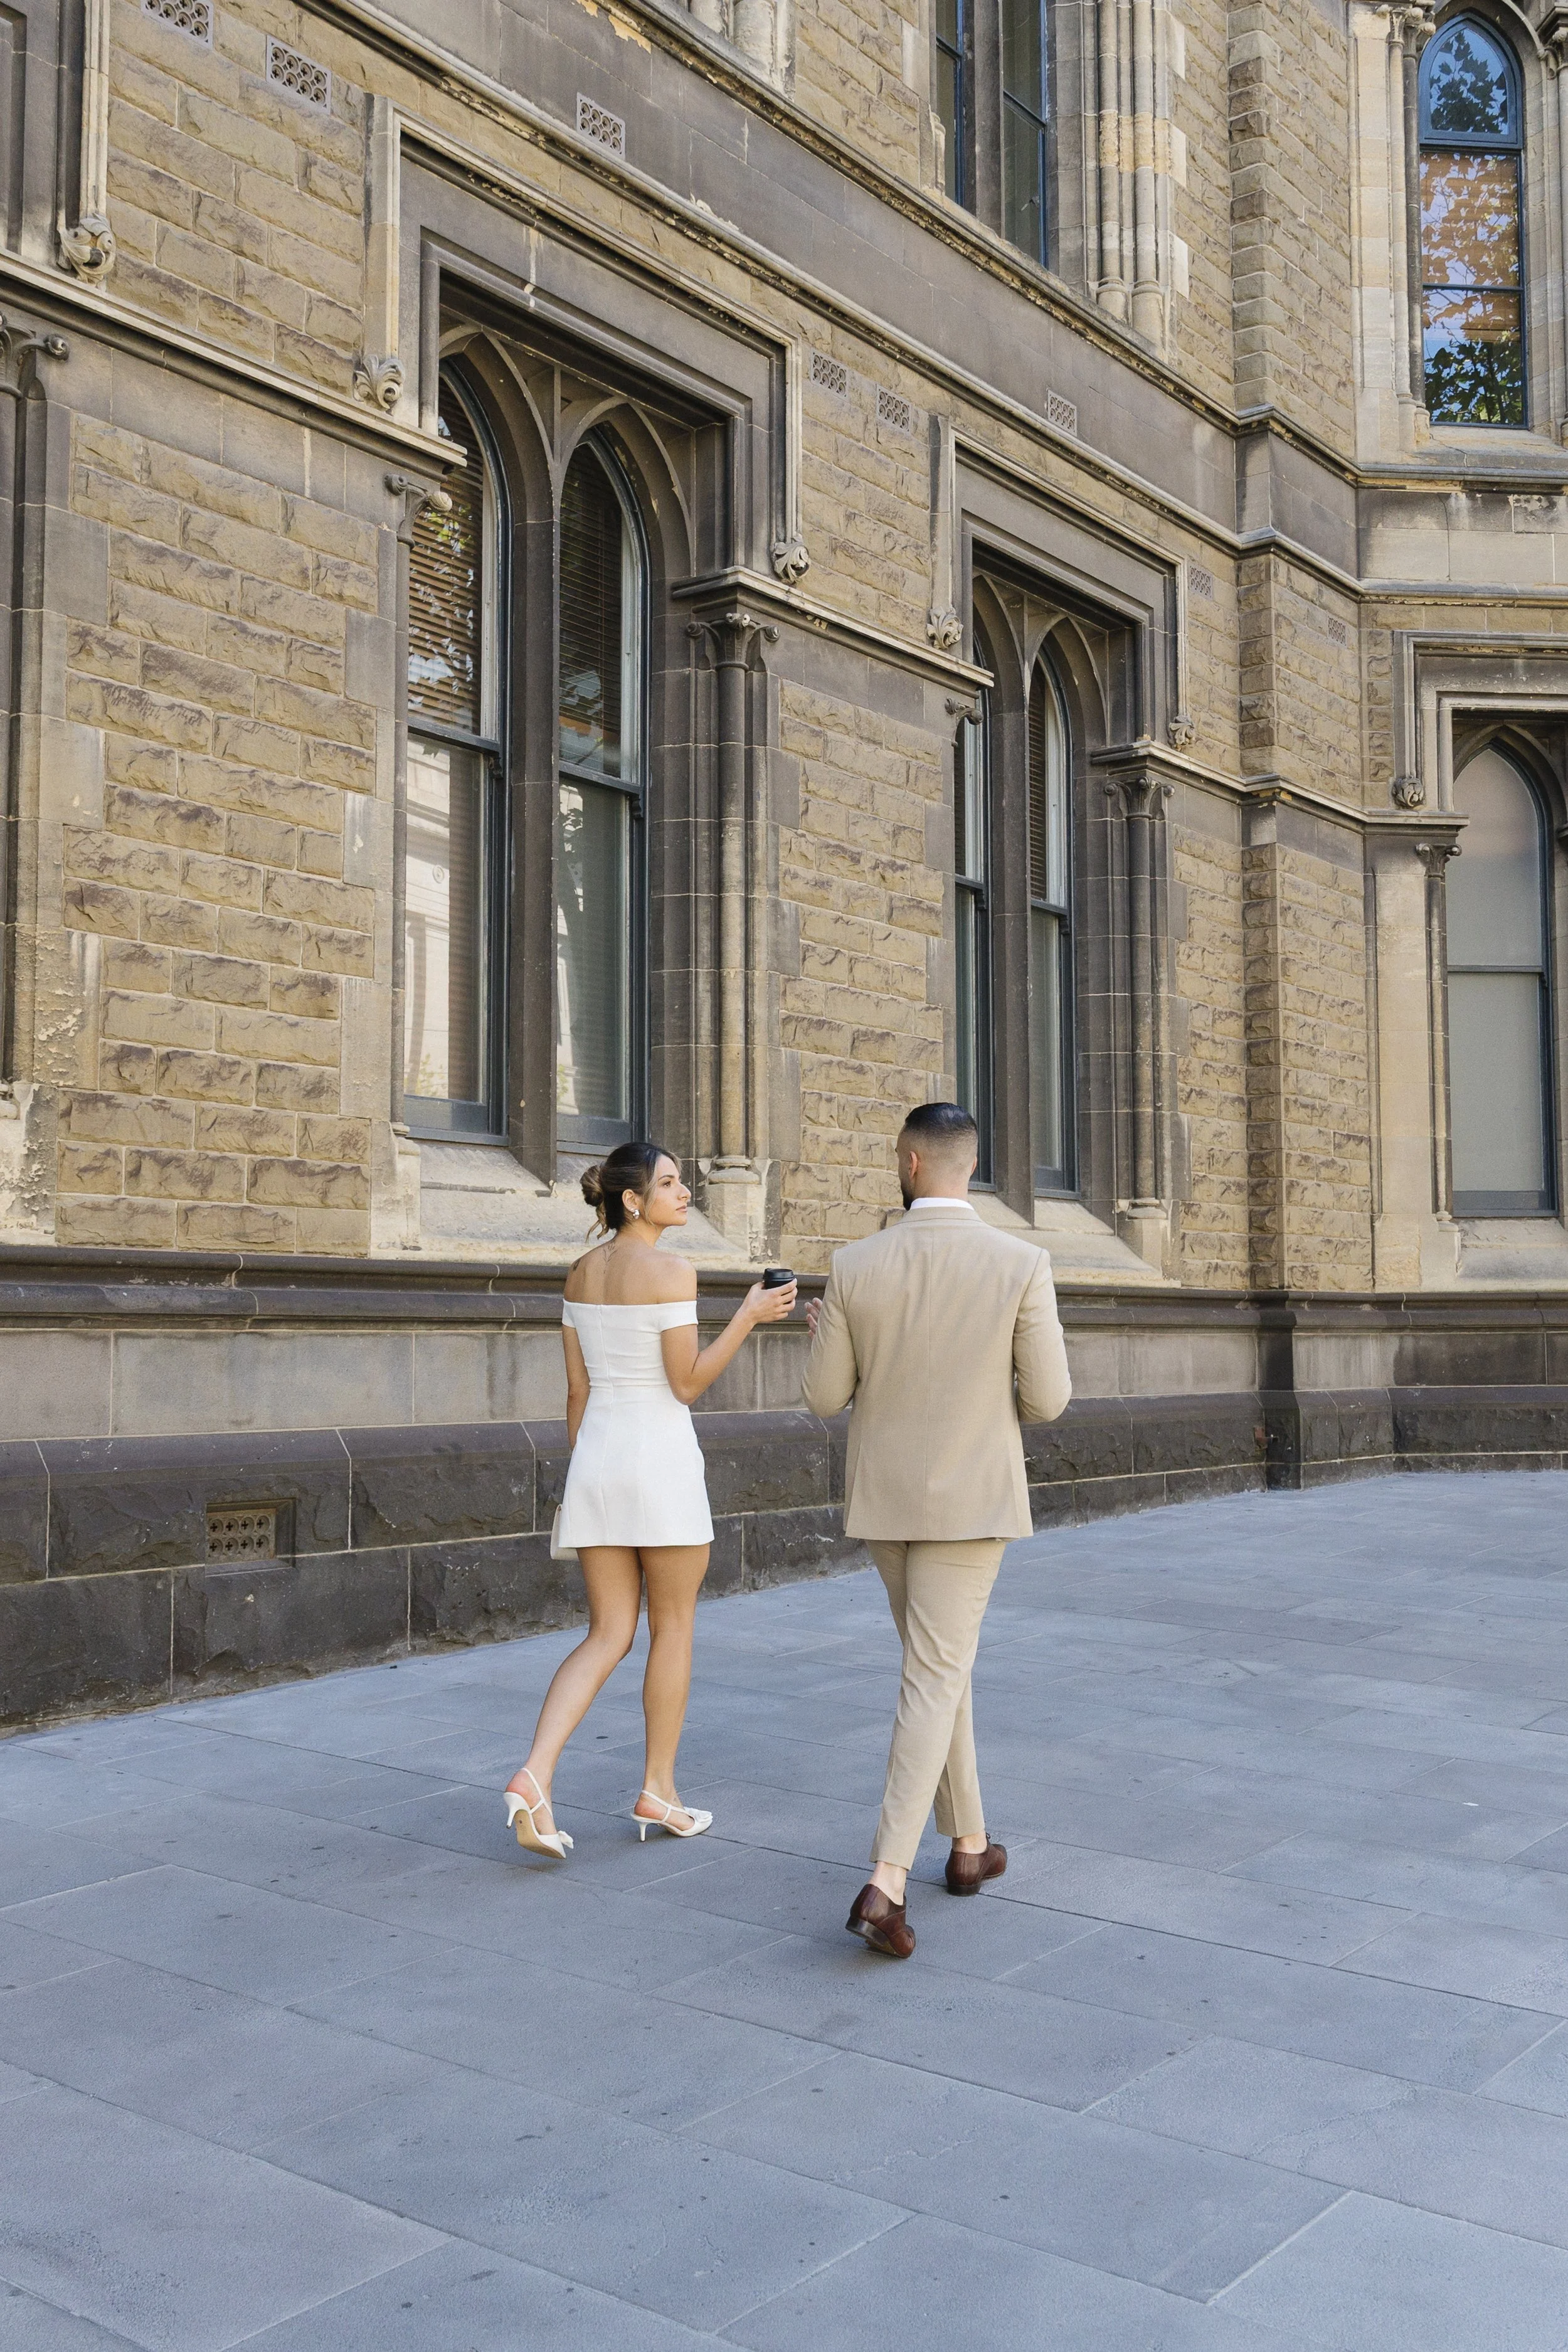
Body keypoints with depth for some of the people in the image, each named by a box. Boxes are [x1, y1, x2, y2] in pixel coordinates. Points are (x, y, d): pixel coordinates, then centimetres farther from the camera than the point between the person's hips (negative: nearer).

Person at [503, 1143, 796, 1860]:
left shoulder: (582, 1273, 10)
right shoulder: (671, 1270, -11)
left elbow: (577, 1388, 13)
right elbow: (687, 1384, -12)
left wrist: (584, 1475, 18)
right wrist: (749, 1316, -8)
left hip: (596, 1454, 6)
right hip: (661, 1457, -6)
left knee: (609, 1635, 8)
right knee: (673, 1627, 10)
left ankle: (535, 1777, -9)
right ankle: (658, 1791, 19)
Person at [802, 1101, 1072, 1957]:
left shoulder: (855, 1267, -8)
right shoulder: (1021, 1264, -12)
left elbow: (826, 1398, -2)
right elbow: (1047, 1401, -9)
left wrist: (828, 1340, 21)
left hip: (883, 1498, 3)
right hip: (969, 1500, -3)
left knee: (940, 1663, 21)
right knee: (934, 1682, -1)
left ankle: (969, 1845, 31)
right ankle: (885, 1885, -11)